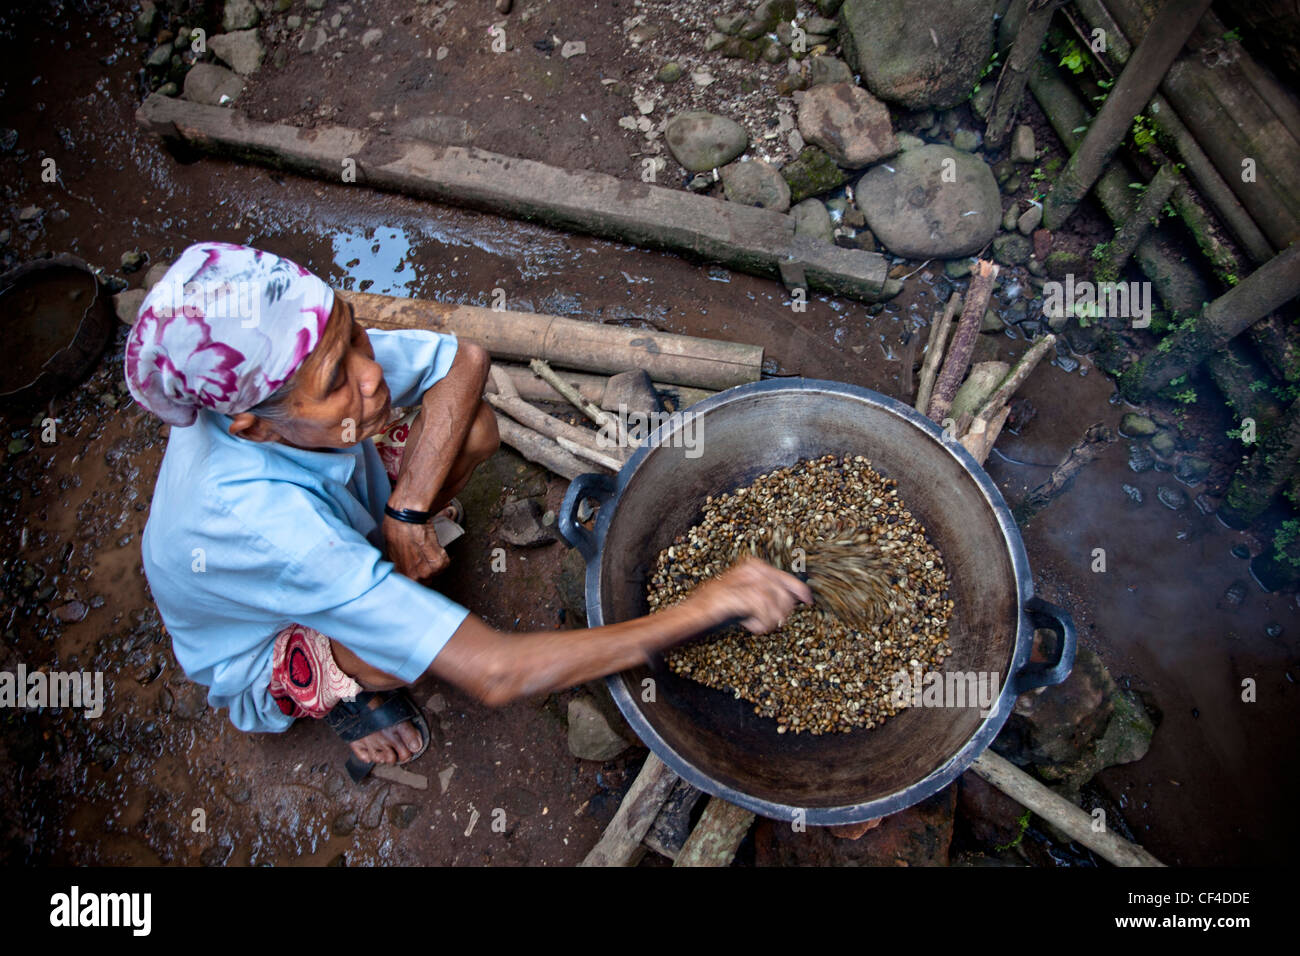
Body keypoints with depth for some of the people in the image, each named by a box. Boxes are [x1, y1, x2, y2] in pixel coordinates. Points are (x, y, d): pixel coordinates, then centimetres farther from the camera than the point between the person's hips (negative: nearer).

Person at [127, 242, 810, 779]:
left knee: (473, 424, -18)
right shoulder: (263, 524, -46)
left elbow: (463, 360, -16)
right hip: (261, 657, -4)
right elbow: (495, 676, -47)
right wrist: (703, 607, -45)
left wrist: (406, 514, -28)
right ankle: (344, 696, 0)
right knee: (389, 649, -39)